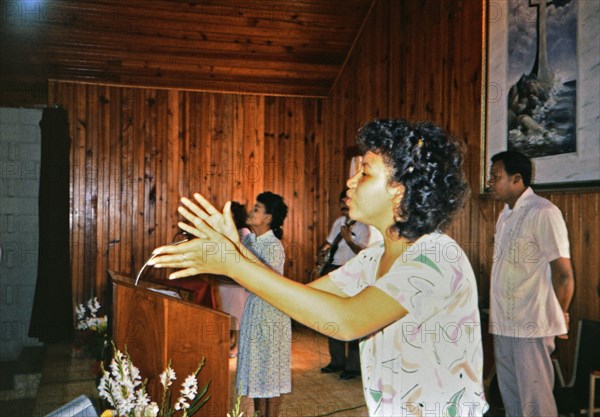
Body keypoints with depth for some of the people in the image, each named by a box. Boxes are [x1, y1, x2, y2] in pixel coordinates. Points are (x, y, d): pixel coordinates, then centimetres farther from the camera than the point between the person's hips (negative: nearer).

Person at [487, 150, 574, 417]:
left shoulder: (542, 213, -15)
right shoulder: (506, 214, 13)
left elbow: (563, 272, -15)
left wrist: (560, 314, -3)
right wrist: (496, 314, 13)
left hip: (531, 326, -8)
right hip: (504, 324, 8)